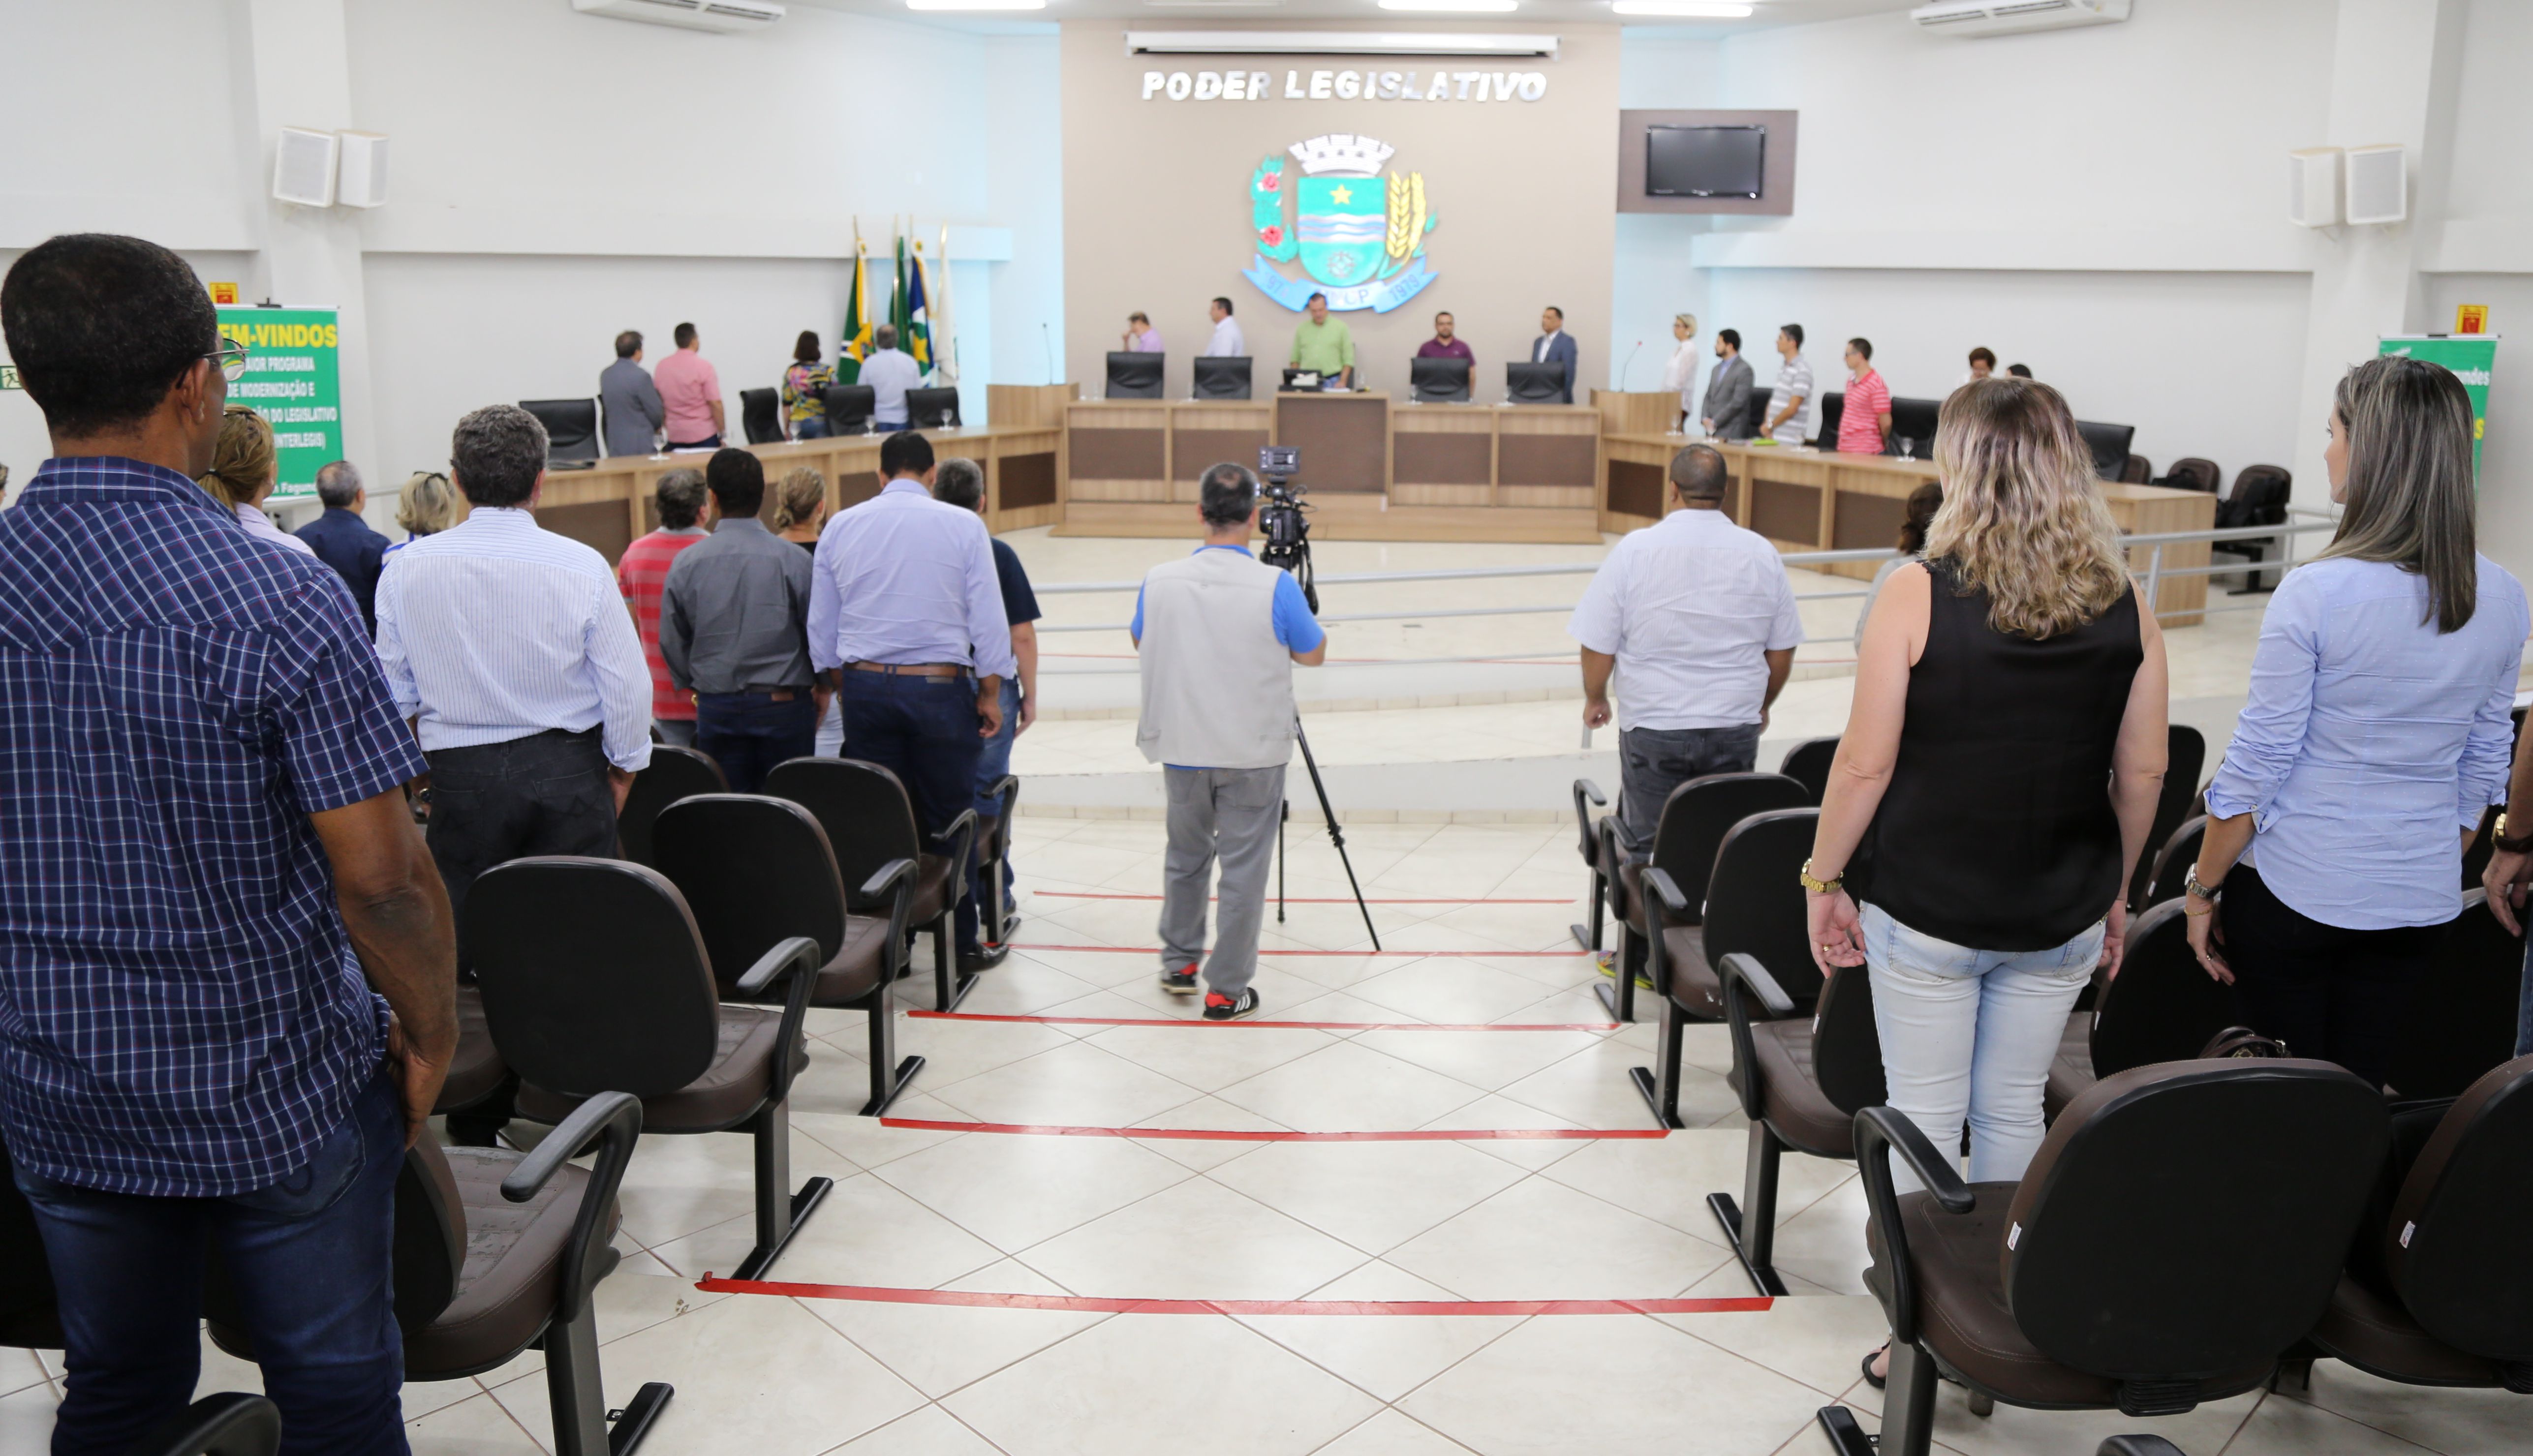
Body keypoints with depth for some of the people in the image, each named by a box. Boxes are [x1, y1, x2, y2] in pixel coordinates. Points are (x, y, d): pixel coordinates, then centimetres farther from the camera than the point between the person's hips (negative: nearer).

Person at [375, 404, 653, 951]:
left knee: (465, 933, 8)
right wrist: (624, 767, 10)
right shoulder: (582, 567, -10)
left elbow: (393, 690, 7)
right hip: (567, 768, -1)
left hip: (460, 775, 1)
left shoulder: (406, 568, -3)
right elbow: (627, 685, -6)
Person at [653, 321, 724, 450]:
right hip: (703, 434, -4)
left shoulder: (662, 366, 5)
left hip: (675, 435, 4)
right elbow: (715, 403, -12)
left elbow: (658, 402, 12)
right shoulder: (704, 366, -10)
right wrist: (722, 433, -5)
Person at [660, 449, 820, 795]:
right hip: (784, 703, -2)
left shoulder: (686, 563, -3)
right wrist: (822, 686, 16)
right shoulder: (792, 560, -9)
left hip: (716, 707, 2)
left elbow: (671, 640, 5)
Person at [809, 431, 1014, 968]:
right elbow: (988, 619, -3)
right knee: (949, 819, 6)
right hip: (940, 686, -3)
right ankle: (961, 941, 12)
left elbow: (821, 626, 10)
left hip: (865, 686, 3)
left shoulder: (840, 528, 6)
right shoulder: (964, 526, -2)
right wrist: (990, 695, 4)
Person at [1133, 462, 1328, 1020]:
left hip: (1182, 748, 3)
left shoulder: (1159, 581, -6)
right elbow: (1313, 655, -1)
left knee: (1186, 855, 21)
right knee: (1243, 869, 6)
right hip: (1254, 754, -3)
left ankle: (1178, 963, 32)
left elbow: (1140, 644, 12)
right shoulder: (1276, 587, -16)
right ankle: (1227, 990, 11)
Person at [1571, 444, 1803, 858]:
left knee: (1645, 853, 8)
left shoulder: (1634, 549, -8)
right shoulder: (1762, 554, 1)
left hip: (1653, 729, -2)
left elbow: (1598, 645, -6)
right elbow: (1782, 651, 8)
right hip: (1736, 732, 2)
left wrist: (1596, 699, 13)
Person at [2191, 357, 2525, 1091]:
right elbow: (2483, 770, 9)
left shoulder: (2318, 592, -18)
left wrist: (2203, 889, -3)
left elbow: (2255, 767, -13)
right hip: (2420, 903, 5)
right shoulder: (2502, 598, -1)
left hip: (2296, 890, -5)